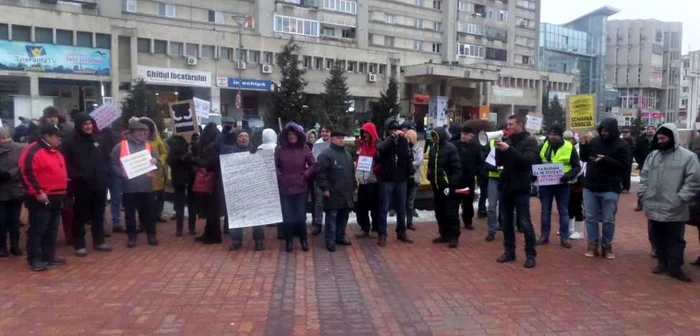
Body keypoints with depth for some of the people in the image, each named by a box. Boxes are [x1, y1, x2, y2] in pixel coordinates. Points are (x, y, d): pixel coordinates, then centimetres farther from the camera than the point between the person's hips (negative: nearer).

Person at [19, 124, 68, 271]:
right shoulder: (33, 151, -13)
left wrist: (62, 190, 21)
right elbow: (27, 173, -20)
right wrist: (38, 192, -21)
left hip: (56, 197, 9)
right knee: (37, 229, -4)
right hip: (41, 199, -9)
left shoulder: (55, 151, 17)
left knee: (52, 230, 14)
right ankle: (34, 259, 2)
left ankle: (49, 255, 22)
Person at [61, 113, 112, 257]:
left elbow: (107, 157, 17)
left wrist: (105, 171, 1)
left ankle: (99, 241, 24)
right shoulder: (71, 142, -5)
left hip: (99, 184, 5)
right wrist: (77, 176, -18)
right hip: (81, 185, -4)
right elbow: (66, 163, -9)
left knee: (98, 214, 13)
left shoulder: (98, 140, 10)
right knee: (80, 216, 4)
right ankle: (79, 245, 12)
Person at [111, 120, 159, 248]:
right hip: (129, 186, -2)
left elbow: (156, 160, 18)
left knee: (148, 212, 6)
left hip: (146, 185, 2)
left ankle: (151, 235, 19)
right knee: (130, 213, 6)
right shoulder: (121, 146, 1)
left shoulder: (148, 145, 12)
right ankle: (131, 236, 18)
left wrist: (155, 161, -6)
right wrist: (122, 173, -14)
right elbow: (113, 163, 1)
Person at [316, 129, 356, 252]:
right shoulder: (326, 154, -10)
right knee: (332, 217, -2)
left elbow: (352, 172, 24)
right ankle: (330, 241, 4)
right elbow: (320, 173, -15)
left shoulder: (347, 154, 17)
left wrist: (354, 186, 20)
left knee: (343, 216, 14)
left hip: (347, 193, 7)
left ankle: (340, 236, 28)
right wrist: (324, 188, -18)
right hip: (333, 193, -7)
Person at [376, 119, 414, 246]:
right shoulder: (384, 142, -5)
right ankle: (382, 235, 8)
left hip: (401, 180, 3)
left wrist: (411, 173, -1)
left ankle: (401, 233, 25)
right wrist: (393, 136, -27)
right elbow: (380, 148, -27)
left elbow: (408, 158, 7)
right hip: (387, 180, -3)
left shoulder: (403, 141, 3)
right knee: (384, 209, 1)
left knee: (401, 209, 13)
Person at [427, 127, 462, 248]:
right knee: (440, 213, 12)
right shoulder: (433, 149, 11)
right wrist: (430, 179, 6)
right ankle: (444, 234, 22)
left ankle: (454, 237, 7)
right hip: (437, 187, 7)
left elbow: (456, 169, -15)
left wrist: (452, 185, -20)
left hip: (448, 187, -7)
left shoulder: (451, 148, -11)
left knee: (451, 213, -1)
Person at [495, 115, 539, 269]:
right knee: (507, 221, 11)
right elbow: (499, 162, 10)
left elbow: (528, 160, -21)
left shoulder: (530, 141, -5)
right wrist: (499, 149, -8)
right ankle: (509, 251, 21)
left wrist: (508, 149, -25)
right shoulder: (508, 140, 10)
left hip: (520, 189, -6)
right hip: (505, 187, 6)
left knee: (525, 222, -2)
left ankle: (531, 254, 8)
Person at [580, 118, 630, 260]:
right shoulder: (594, 141, 4)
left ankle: (607, 246, 18)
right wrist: (583, 145, -6)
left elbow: (624, 165, -12)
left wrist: (605, 159, -22)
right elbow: (584, 158, 11)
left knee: (608, 220, 5)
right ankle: (593, 244, 18)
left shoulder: (621, 145, -5)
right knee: (591, 218, 8)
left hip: (610, 189, -3)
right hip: (590, 187, 3)